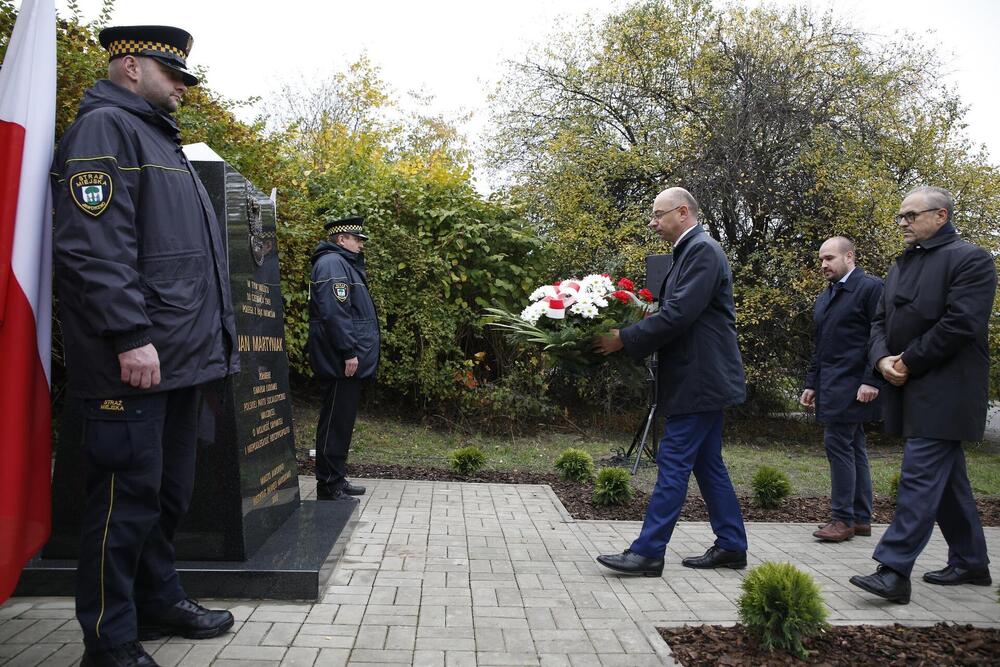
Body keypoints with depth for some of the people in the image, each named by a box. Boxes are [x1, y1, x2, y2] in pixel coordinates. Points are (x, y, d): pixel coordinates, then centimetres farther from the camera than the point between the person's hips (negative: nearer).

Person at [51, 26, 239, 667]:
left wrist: (214, 337, 22)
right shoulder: (104, 129, -5)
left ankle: (160, 601, 31)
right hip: (135, 363, -10)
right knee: (127, 497, -2)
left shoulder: (161, 142, 25)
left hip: (184, 359, 10)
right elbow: (94, 246, -18)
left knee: (170, 492, 17)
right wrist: (131, 336, -23)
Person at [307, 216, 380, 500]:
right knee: (336, 422, -6)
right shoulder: (332, 263, -11)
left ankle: (337, 479, 24)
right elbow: (334, 312, -22)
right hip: (341, 362, -11)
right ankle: (328, 488, 0)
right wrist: (349, 352, -23)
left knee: (343, 420, 15)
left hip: (347, 363, 11)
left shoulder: (345, 264, 23)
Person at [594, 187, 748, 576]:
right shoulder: (691, 252, 17)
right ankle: (731, 546, 22)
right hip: (702, 377, 10)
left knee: (673, 462, -7)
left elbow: (679, 314, -22)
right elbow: (674, 313, 16)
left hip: (699, 379, -10)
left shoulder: (702, 250, -13)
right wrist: (632, 337, 4)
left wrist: (626, 339, -17)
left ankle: (648, 551, -1)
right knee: (707, 464, 13)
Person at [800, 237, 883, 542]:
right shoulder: (824, 297, 19)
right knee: (853, 447, 11)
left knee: (838, 443, -10)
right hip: (832, 387, 8)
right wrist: (811, 384, 18)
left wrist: (872, 381, -17)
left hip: (853, 385, -8)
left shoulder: (870, 287, -6)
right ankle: (861, 519, 17)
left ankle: (843, 519, -3)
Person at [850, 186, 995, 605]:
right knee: (947, 479, 16)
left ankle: (894, 572, -9)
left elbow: (959, 324, -18)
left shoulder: (970, 259, -7)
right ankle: (971, 563, 28)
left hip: (943, 393, -8)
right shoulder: (902, 265, 17)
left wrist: (909, 362, -14)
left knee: (920, 477, -11)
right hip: (911, 390, 8)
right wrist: (882, 358, -5)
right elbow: (881, 321, 13)